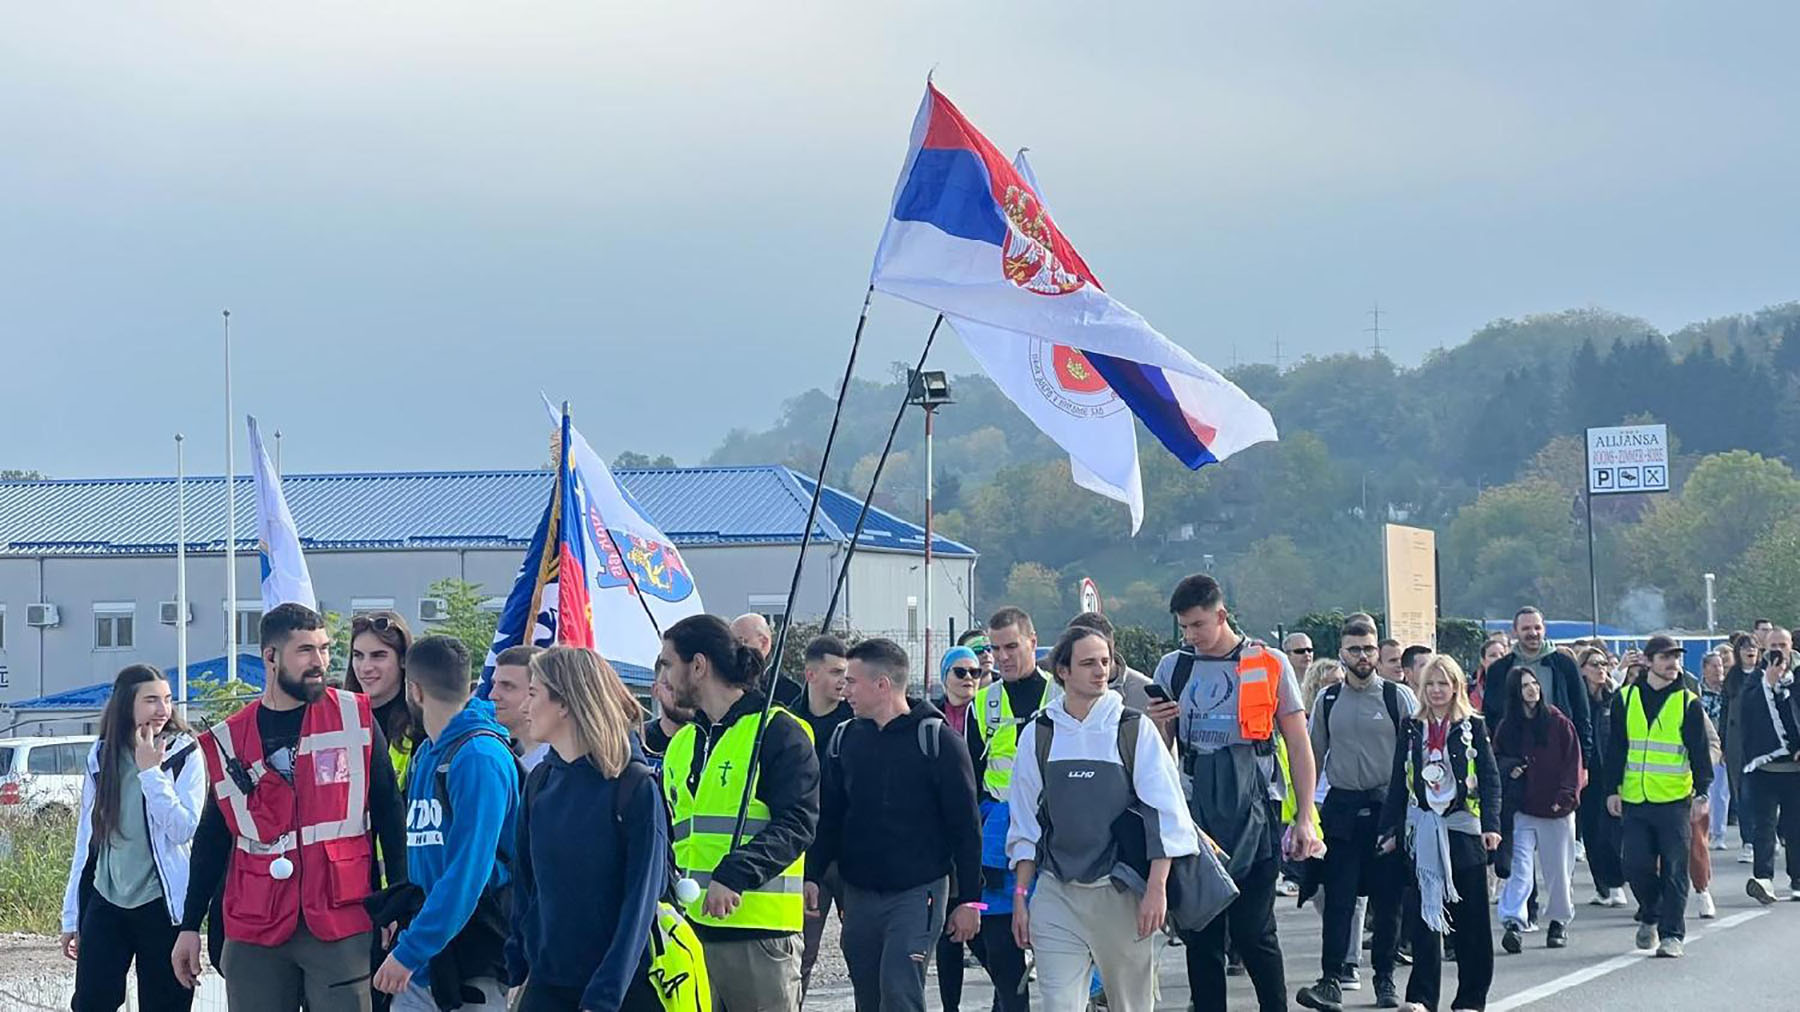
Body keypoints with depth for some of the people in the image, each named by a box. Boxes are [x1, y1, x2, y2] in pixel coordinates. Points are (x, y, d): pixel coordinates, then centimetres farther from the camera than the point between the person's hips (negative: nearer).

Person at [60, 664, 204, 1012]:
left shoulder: (184, 755, -4)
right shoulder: (100, 757, 6)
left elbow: (184, 830, -14)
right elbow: (87, 838, 12)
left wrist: (151, 772, -16)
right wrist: (71, 914, 12)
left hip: (160, 905, -3)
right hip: (106, 902, 3)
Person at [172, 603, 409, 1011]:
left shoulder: (356, 719, 3)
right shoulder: (228, 741, 7)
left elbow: (389, 814, 5)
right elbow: (212, 840, 14)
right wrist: (190, 927, 12)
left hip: (342, 927, -2)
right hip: (253, 932, 2)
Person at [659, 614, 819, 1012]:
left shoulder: (778, 732, -4)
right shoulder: (681, 743, 20)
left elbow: (797, 823, -14)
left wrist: (734, 876, -25)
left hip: (760, 929, -7)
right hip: (689, 924, 7)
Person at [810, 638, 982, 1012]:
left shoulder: (938, 739, -6)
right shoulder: (845, 738, 9)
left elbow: (965, 824, -4)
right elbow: (828, 816, 14)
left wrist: (969, 899, -6)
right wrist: (812, 876, 2)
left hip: (918, 893, -5)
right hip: (858, 894, 5)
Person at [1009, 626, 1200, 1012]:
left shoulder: (1133, 729, -1)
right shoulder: (1038, 734, 5)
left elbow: (1166, 814, -3)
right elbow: (1026, 825, 12)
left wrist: (1156, 889, -11)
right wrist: (1020, 895, 7)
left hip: (1122, 893, -1)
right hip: (1056, 894, 1)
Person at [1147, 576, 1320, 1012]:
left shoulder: (1269, 665, 2)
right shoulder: (1172, 668, 11)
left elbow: (1299, 746, 4)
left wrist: (1305, 817, -2)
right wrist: (1157, 726, -6)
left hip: (1253, 811, -3)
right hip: (1195, 810, 3)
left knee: (1253, 930, -6)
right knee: (1200, 931, 5)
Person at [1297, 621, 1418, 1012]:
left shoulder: (1399, 697, -1)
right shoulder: (1327, 700, 6)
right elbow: (1314, 755, 14)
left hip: (1389, 805, -1)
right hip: (1342, 806, 1)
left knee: (1388, 898, 5)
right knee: (1338, 898, -6)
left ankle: (1385, 978, 15)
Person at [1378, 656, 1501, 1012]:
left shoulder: (1473, 727, 2)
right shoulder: (1412, 729, 8)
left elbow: (1490, 778, -1)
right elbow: (1398, 782, 10)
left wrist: (1491, 825, -12)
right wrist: (1390, 829, 7)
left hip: (1463, 828, -1)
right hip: (1422, 831, 1)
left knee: (1471, 917, 2)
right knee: (1423, 914, -2)